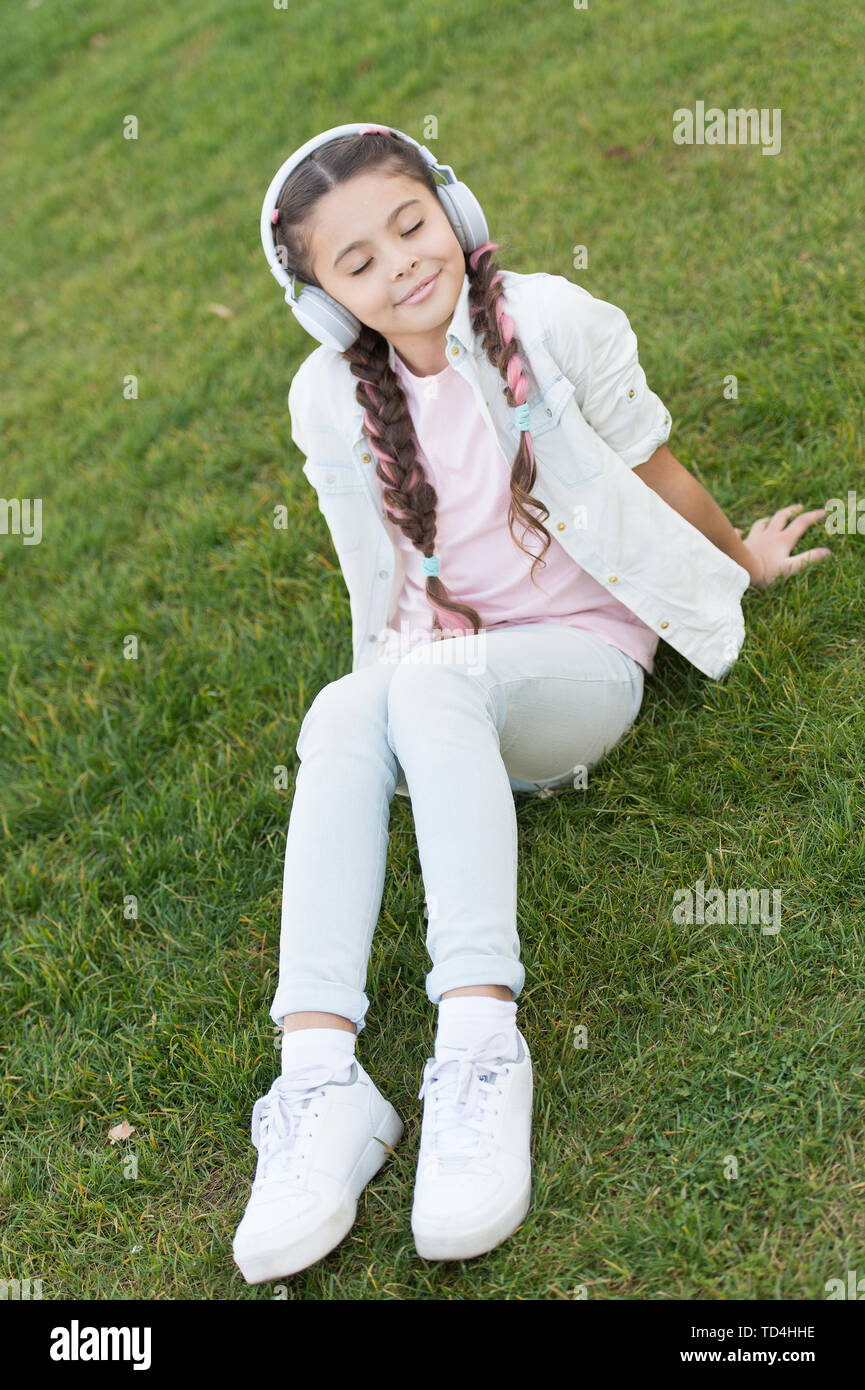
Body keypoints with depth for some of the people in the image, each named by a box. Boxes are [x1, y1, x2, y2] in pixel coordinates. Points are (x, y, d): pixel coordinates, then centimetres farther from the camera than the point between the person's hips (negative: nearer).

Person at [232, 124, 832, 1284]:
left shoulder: (554, 325, -9)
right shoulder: (331, 402, 0)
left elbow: (653, 471, 6)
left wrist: (743, 561, 18)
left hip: (580, 660, -3)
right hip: (437, 664, 3)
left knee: (432, 682, -37)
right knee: (339, 718, -33)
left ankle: (481, 1046, -46)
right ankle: (318, 1072, -43)